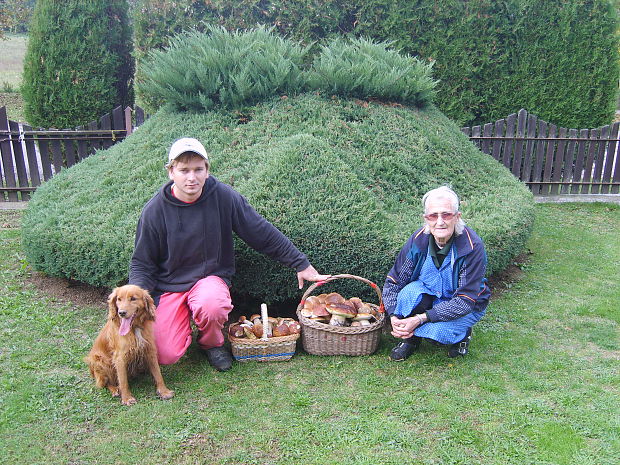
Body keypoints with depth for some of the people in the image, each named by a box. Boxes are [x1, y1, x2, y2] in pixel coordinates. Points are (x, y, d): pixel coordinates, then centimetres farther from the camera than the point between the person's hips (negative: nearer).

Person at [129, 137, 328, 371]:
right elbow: (141, 264, 0)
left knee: (211, 306, -36)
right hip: (168, 286, 1)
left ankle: (212, 343, 1)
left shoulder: (224, 197, -11)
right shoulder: (155, 210, -11)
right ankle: (184, 321, 20)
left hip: (210, 277, 0)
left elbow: (263, 234, -3)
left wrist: (301, 264, 2)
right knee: (166, 355, -16)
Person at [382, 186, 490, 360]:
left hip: (466, 306, -2)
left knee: (437, 331, -31)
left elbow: (465, 300, -28)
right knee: (410, 291, -31)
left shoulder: (472, 247, -28)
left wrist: (421, 319, -33)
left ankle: (462, 333, 6)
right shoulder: (419, 240, -18)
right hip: (430, 295, 3)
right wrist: (394, 317, -28)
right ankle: (410, 338, -2)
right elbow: (393, 281, -12)